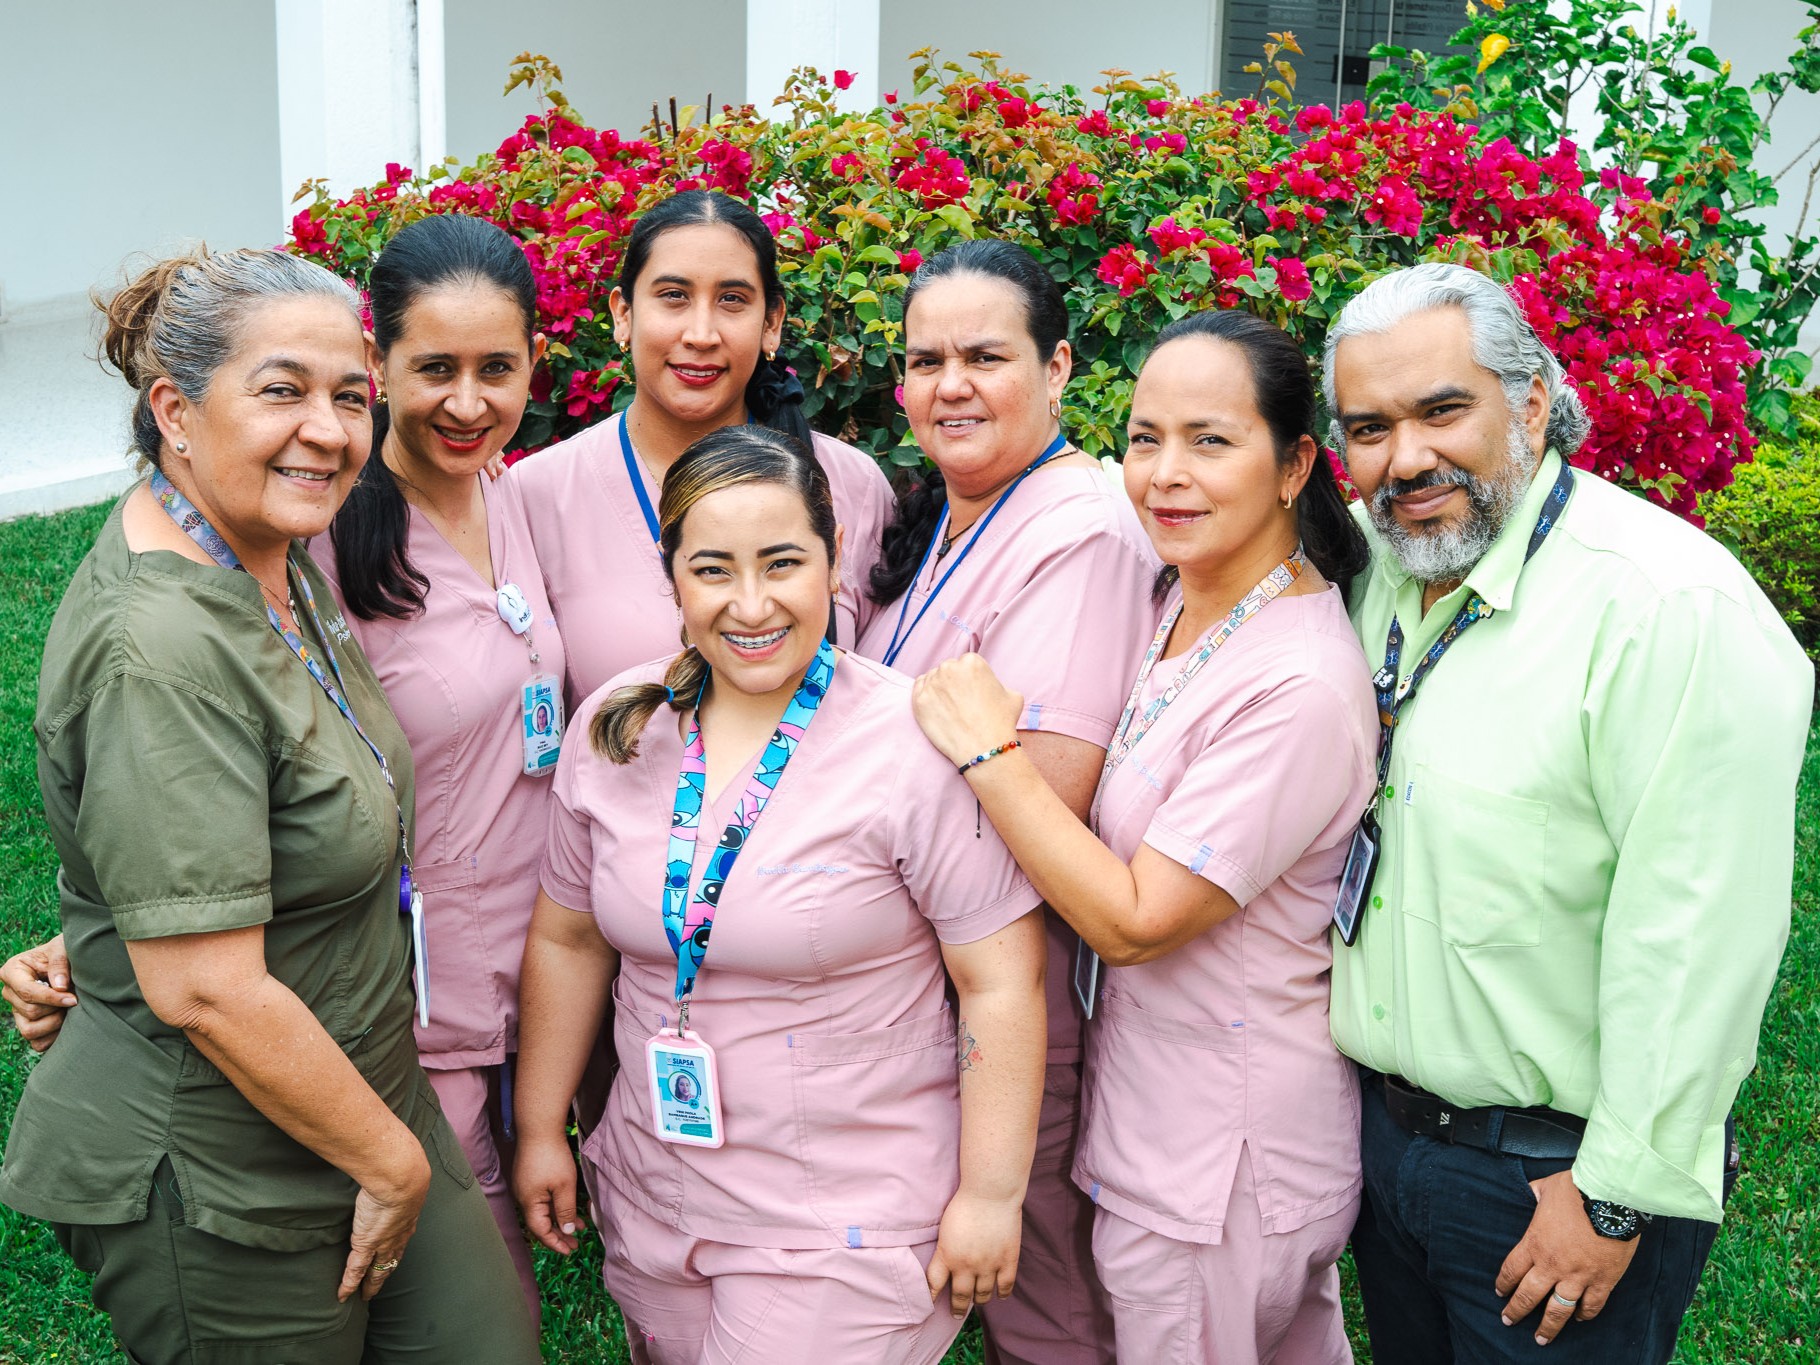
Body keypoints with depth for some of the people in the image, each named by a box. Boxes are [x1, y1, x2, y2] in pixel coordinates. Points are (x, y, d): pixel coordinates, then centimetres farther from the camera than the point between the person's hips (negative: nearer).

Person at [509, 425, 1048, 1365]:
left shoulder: (917, 745, -17)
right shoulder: (614, 729, -1)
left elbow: (1002, 984, -14)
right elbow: (567, 940, 10)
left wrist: (990, 1194, -12)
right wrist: (539, 1129, 13)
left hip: (846, 1224, -5)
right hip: (651, 1201, 5)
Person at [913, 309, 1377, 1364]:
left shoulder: (1301, 687, -26)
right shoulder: (1180, 604, 1)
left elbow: (1134, 919, -24)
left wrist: (988, 750, -20)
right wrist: (994, 738, -1)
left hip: (1225, 1159, -8)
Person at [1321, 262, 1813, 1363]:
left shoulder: (1674, 609, -24)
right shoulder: (1365, 565, 1)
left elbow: (1698, 944, -24)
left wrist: (1620, 1195, -20)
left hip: (1557, 1171, -7)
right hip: (1383, 1127, 7)